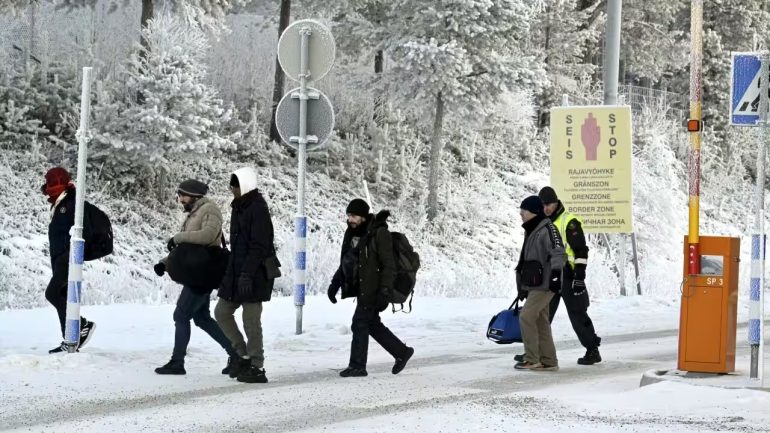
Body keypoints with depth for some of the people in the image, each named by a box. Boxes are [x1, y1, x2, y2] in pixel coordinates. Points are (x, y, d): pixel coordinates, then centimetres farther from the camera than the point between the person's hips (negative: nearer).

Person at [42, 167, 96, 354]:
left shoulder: (73, 204, -11)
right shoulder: (58, 206, 18)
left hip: (69, 257, -10)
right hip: (58, 258, 10)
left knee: (52, 293, -16)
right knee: (61, 297, 7)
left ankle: (83, 325, -7)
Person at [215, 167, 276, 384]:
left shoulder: (258, 209, -15)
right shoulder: (239, 207, 15)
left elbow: (259, 246, -21)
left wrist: (247, 274, -26)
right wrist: (233, 272, 21)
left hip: (254, 275, -10)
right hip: (237, 272, 10)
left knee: (251, 321, -5)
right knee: (222, 312, 12)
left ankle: (257, 367, 4)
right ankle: (242, 354, 21)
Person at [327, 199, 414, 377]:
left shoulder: (379, 234, -14)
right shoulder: (352, 233, 10)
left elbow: (389, 266, -15)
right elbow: (345, 262, 20)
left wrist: (384, 291, -21)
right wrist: (335, 284, 13)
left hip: (372, 290, -8)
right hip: (360, 288, 8)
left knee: (360, 324, -9)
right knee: (372, 324, 13)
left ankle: (357, 366, 0)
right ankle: (402, 352, 27)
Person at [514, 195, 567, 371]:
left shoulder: (546, 229, -12)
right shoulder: (531, 230, 19)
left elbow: (559, 253, -22)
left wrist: (556, 273, -33)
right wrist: (523, 286, 26)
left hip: (544, 284, -10)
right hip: (533, 284, 10)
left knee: (526, 316, -14)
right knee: (541, 322, 8)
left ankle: (531, 359, -9)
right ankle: (548, 361, 11)